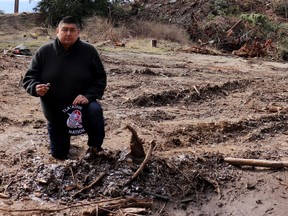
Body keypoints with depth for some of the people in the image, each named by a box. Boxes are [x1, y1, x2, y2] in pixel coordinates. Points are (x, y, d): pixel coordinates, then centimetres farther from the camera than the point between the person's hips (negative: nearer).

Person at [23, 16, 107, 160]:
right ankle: (63, 135, 45)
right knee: (59, 155, 7)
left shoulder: (89, 51, -10)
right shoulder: (44, 52, -9)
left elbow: (100, 78, -6)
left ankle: (95, 146, -7)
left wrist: (89, 96, -24)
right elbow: (29, 78, -4)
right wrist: (36, 88, -28)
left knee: (95, 110, -38)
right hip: (54, 110, 2)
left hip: (81, 104, -1)